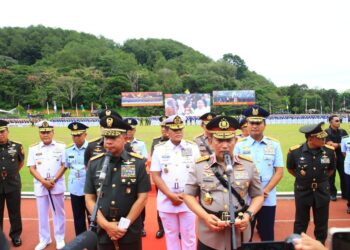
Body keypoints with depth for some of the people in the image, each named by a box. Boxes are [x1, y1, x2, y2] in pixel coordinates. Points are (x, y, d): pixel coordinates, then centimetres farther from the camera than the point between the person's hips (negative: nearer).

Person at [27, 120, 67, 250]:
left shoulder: (61, 146, -1)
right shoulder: (33, 148, 4)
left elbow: (64, 165, -3)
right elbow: (31, 168, 0)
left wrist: (53, 180, -12)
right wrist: (44, 181, -12)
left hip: (57, 185, -1)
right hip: (40, 186, 2)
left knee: (58, 212, 8)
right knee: (42, 213, 11)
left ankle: (60, 238, 22)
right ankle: (44, 239, 25)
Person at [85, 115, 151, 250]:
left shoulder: (138, 162, -7)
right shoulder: (93, 163, -1)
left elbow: (142, 198, -7)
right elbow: (89, 199, 0)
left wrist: (124, 225, -10)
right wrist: (106, 225, -10)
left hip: (131, 233, -1)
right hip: (103, 232, 2)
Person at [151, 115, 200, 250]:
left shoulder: (193, 147, 0)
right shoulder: (159, 149, -1)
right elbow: (155, 176, -2)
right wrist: (171, 195, -10)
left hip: (188, 201, 0)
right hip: (166, 201, 0)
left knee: (189, 236, 8)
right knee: (171, 235, 13)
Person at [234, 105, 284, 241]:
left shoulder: (274, 144, 2)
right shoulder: (239, 144, -2)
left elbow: (279, 171, 1)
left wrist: (266, 190, -11)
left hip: (268, 199, 1)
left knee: (267, 235, 13)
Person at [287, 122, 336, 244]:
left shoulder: (329, 151, -13)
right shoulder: (295, 151, -20)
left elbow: (331, 169, 8)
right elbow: (290, 169, 1)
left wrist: (321, 179, 9)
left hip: (322, 192, 2)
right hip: (302, 191, -2)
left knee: (322, 223, 17)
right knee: (301, 223, 15)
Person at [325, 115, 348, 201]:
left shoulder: (343, 131, 5)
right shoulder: (327, 132, -10)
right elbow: (330, 145, -18)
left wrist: (336, 144, -17)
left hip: (341, 157, 4)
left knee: (344, 176, 9)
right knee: (331, 176, 7)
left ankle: (345, 194, 23)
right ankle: (332, 194, 21)